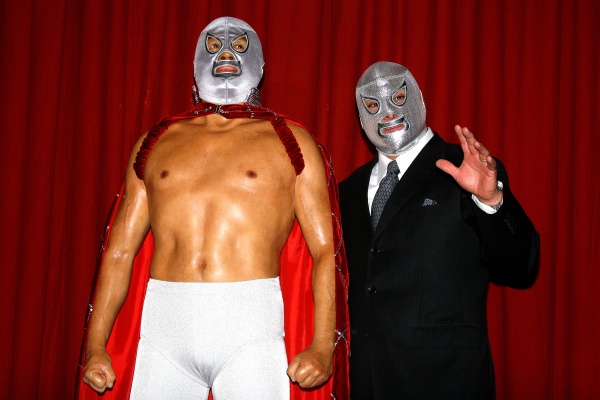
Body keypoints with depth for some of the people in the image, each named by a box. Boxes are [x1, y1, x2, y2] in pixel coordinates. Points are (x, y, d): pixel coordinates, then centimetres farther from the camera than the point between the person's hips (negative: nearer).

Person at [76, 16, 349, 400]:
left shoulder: (292, 142, 8)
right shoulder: (155, 142, 15)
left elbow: (325, 251, 2)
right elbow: (120, 250, 14)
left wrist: (323, 346, -9)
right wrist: (96, 343, 8)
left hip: (250, 329, -2)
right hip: (161, 326, 2)